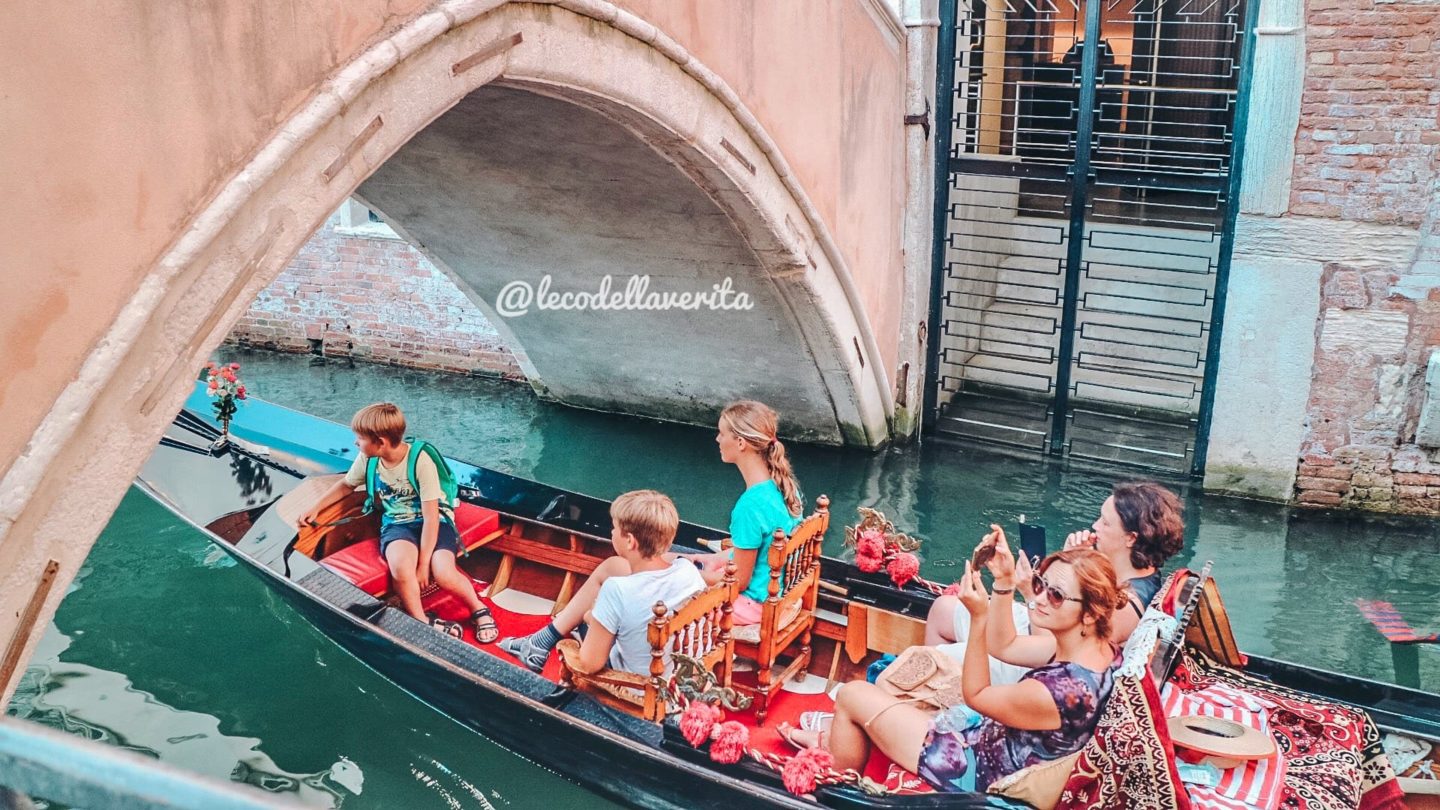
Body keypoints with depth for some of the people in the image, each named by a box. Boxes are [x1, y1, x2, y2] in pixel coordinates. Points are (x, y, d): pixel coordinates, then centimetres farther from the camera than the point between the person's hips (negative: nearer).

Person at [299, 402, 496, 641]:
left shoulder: (421, 459, -20)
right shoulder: (367, 459, -4)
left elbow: (430, 516, -20)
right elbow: (346, 485, 21)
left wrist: (424, 563, -21)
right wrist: (315, 508, 21)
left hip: (433, 522, -3)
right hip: (397, 524, 4)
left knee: (444, 576, -31)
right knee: (400, 567, -34)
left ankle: (479, 611, -1)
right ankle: (421, 622, -13)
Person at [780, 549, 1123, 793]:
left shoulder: (1060, 691, -36)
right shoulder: (1098, 647, -11)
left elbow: (975, 695, -19)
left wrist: (979, 617, -25)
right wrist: (1004, 581, -3)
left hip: (979, 771, -9)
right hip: (991, 735, 9)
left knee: (851, 695, 4)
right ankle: (835, 738, 40)